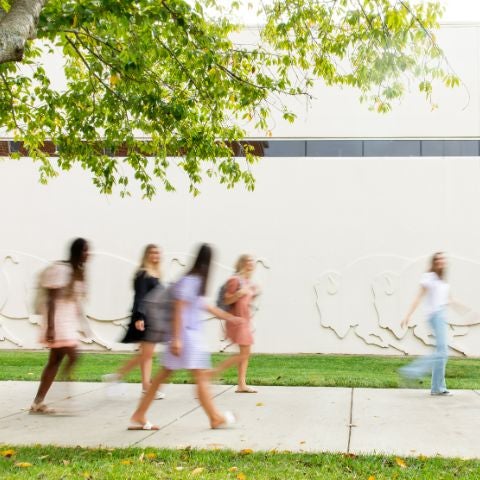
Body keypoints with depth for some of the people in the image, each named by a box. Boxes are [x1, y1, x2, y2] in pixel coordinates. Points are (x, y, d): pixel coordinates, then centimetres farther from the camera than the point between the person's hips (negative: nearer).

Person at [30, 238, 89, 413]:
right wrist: (50, 327, -22)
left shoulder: (78, 271, 12)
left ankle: (37, 403, 14)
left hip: (70, 322, 9)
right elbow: (51, 299, -18)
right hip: (59, 322, -9)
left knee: (55, 361, 9)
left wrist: (81, 324, 19)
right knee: (73, 357, -12)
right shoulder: (61, 269, -15)